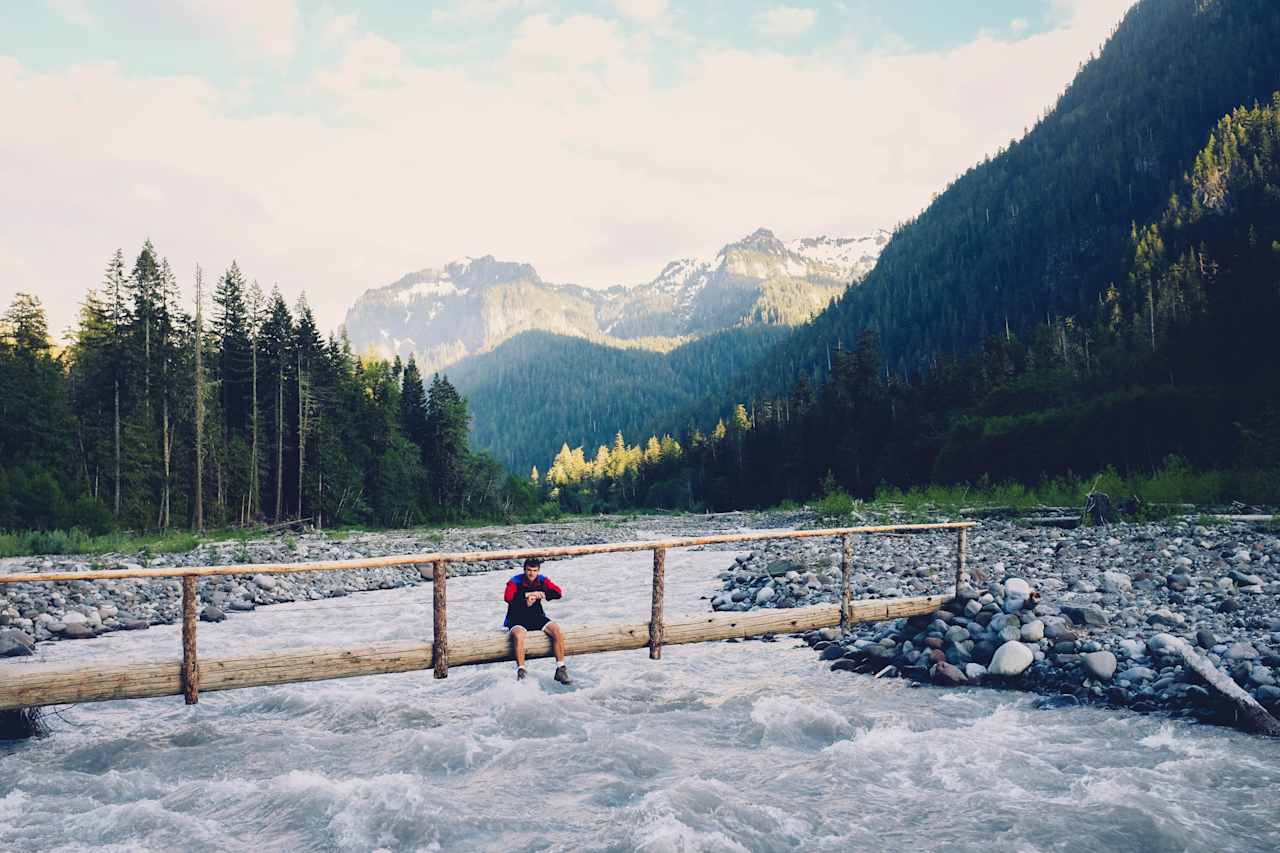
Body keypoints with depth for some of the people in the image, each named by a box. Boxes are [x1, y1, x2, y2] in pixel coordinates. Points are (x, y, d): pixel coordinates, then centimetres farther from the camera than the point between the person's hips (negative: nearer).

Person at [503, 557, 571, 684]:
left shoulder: (542, 580, 1)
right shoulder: (515, 582, -10)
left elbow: (558, 593, -10)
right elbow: (507, 597, -28)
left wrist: (538, 595, -21)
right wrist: (527, 595, -28)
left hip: (537, 617, 4)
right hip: (518, 619, -4)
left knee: (558, 632, -17)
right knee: (518, 636, -36)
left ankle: (561, 670, -10)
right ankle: (521, 672, -23)